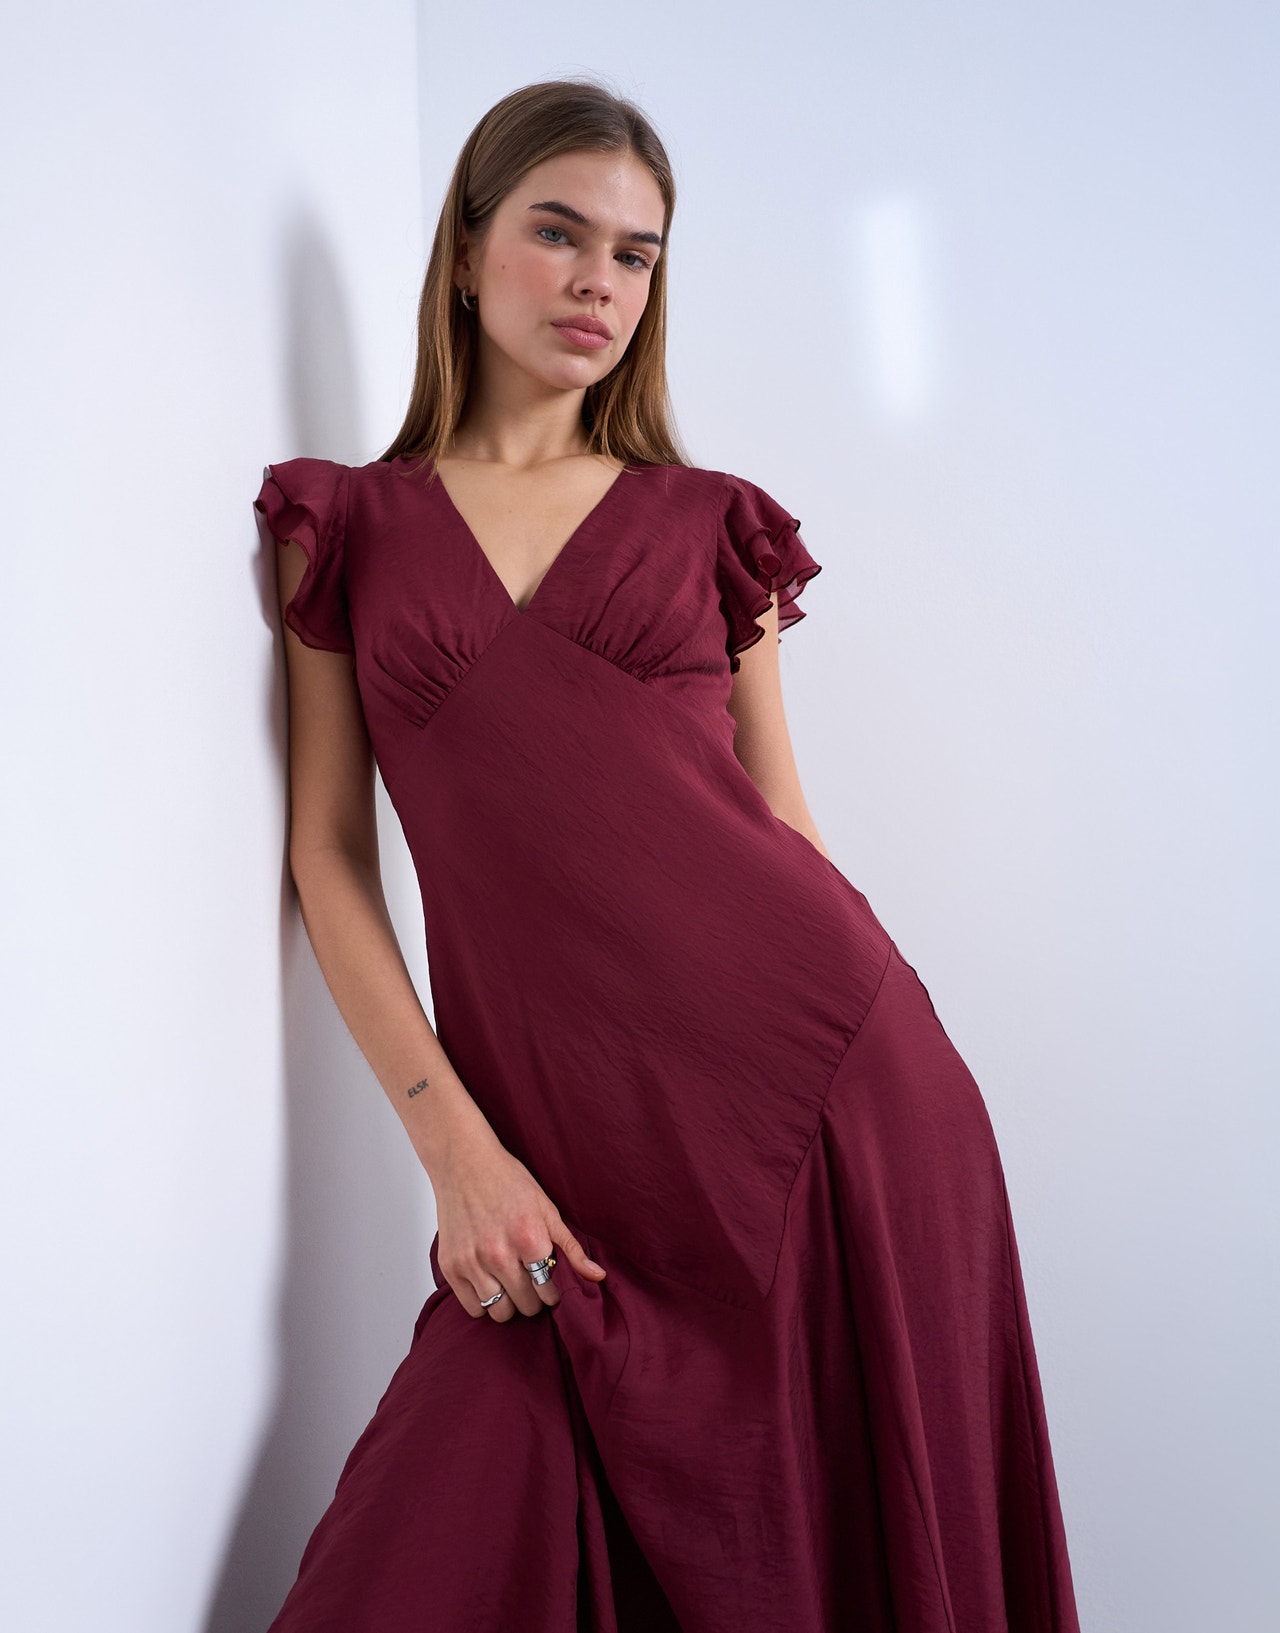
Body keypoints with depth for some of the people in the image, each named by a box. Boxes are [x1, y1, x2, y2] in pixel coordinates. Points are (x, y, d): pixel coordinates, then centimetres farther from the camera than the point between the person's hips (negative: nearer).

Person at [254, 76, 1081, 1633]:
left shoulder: (706, 522, 11)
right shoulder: (352, 526, 9)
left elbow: (778, 815, 13)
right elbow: (328, 856, 4)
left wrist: (868, 1064, 10)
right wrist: (453, 1142, -5)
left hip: (820, 1077, 1)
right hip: (561, 1152, 0)